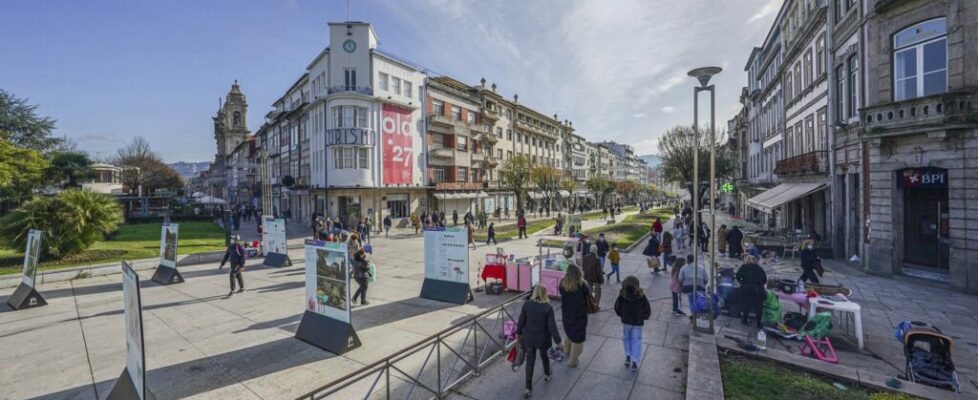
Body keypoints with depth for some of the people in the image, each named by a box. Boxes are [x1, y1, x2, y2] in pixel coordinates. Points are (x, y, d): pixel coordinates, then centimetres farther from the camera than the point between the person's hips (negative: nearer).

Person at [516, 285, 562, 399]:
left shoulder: (526, 304, -15)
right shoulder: (548, 308, -22)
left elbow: (521, 321, -5)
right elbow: (552, 326, -18)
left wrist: (519, 332, 11)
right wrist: (558, 341, -6)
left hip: (529, 337, 1)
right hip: (543, 338, -1)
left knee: (530, 360, 13)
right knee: (544, 355, 26)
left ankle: (528, 387, 12)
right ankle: (547, 374, 51)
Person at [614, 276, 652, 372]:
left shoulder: (622, 296, -16)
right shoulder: (641, 296, -14)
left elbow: (617, 309, -7)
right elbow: (647, 310, -8)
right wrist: (644, 317, 11)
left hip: (626, 321, 0)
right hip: (638, 322, 0)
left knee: (626, 338, 21)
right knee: (636, 341, 10)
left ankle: (628, 357, 26)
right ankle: (634, 362, 9)